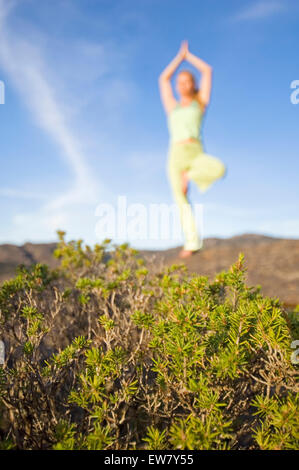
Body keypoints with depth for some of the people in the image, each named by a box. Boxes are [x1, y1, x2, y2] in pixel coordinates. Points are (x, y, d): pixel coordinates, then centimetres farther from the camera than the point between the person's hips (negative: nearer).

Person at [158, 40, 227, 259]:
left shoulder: (200, 103, 17)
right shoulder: (172, 107, 23)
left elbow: (208, 70, 19)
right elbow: (164, 78, 28)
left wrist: (189, 55, 31)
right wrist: (179, 56, 34)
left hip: (196, 153, -2)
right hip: (176, 155, 2)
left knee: (220, 169, -32)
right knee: (182, 201, -7)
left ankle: (190, 176, -6)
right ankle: (192, 242, 0)